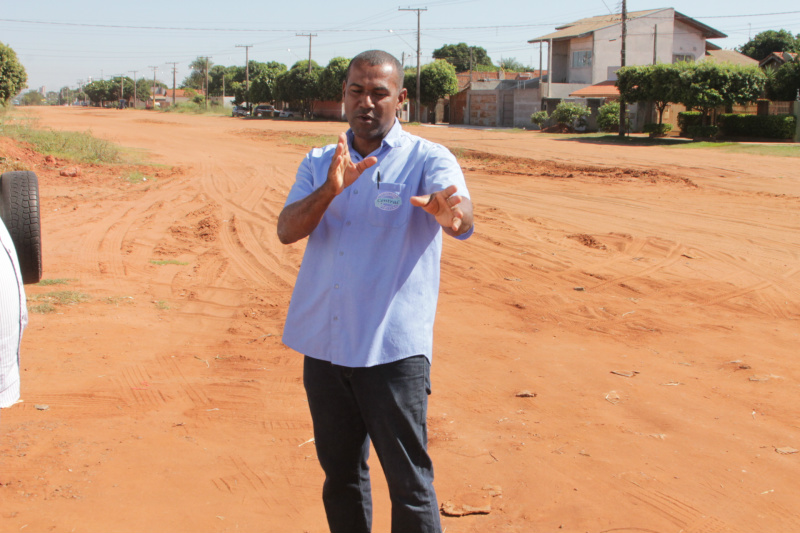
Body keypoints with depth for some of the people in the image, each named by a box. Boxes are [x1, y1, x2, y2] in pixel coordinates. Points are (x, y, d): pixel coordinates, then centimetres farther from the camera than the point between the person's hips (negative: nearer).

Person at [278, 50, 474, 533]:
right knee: (341, 475, 18)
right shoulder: (318, 164, 10)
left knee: (410, 485, 1)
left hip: (392, 351, -4)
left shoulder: (428, 160, -4)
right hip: (322, 346, 5)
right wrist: (330, 190, -24)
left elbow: (462, 215, -25)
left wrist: (448, 210, -49)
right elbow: (287, 230, -5)